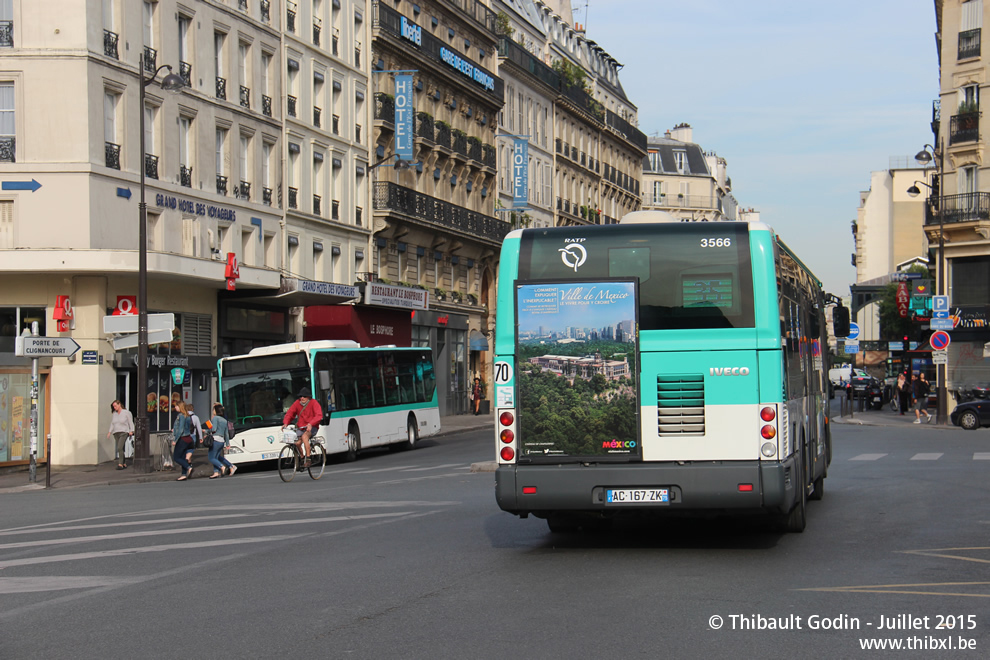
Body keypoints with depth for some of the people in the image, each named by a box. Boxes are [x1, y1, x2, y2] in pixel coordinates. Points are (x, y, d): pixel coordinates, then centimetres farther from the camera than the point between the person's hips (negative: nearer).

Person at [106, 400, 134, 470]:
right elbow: (112, 424, 16)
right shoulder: (114, 414, 13)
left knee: (119, 448, -19)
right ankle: (124, 464, 16)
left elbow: (131, 423, -1)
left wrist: (131, 431, -13)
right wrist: (109, 432, 3)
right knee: (120, 449, 7)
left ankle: (120, 464, -23)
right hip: (116, 434, 6)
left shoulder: (126, 412, -2)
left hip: (124, 433, -6)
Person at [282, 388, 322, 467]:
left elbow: (319, 415, -21)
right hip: (300, 428, 5)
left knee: (304, 436, -34)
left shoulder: (313, 403, -9)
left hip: (312, 427, -5)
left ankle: (308, 460, -31)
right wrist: (285, 423, -18)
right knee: (297, 443, -15)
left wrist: (310, 424, -37)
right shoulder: (297, 403, 2)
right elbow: (289, 413, 2)